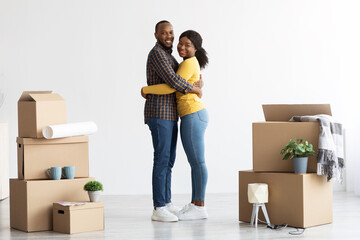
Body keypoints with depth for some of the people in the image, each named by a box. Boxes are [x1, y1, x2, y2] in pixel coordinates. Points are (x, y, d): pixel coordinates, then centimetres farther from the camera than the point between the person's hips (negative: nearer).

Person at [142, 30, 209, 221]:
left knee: (197, 162, -6)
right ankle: (195, 204, 15)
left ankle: (199, 207, -2)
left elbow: (170, 87, -20)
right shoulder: (191, 64, 18)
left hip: (193, 116, -10)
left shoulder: (189, 64, -13)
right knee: (196, 162, 11)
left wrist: (146, 90, -5)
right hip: (194, 116, 10)